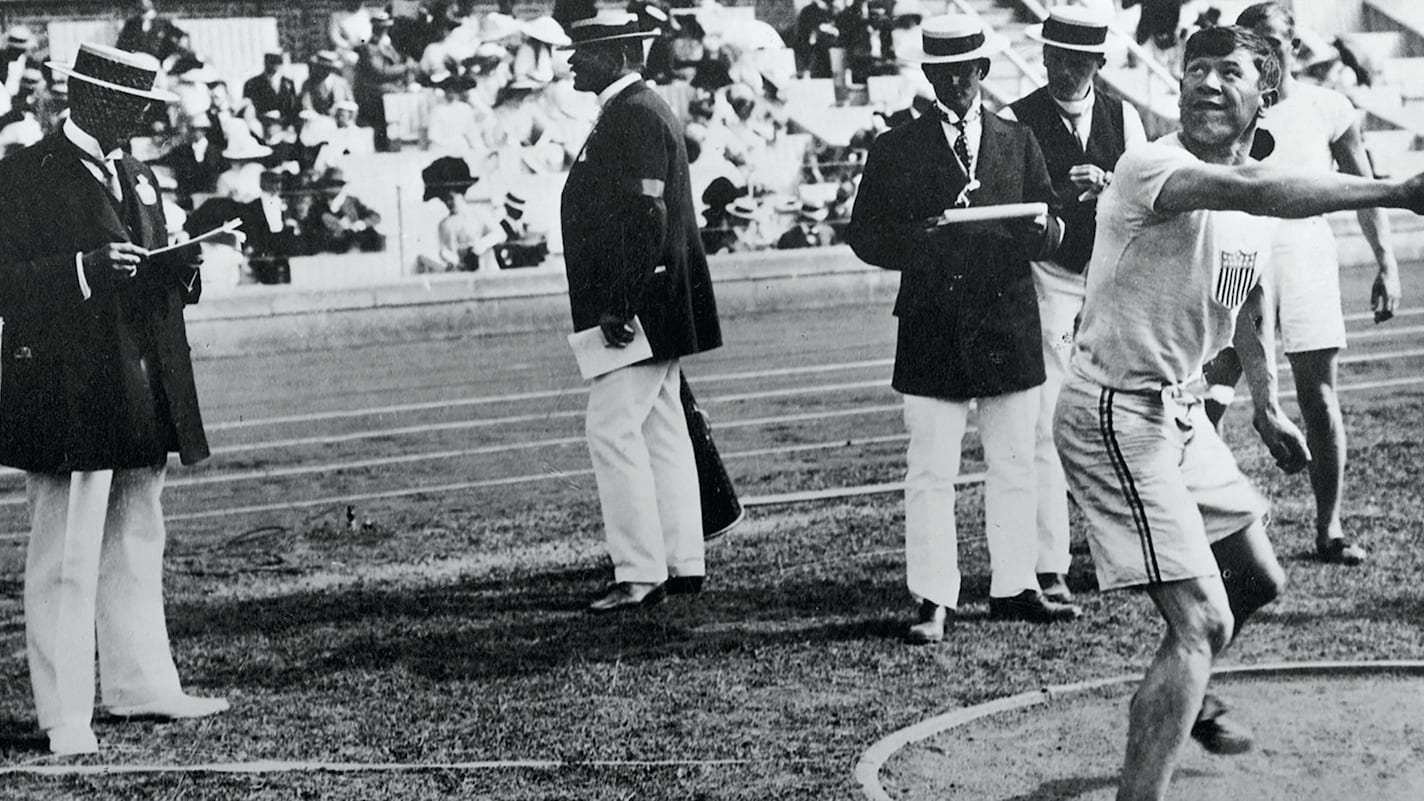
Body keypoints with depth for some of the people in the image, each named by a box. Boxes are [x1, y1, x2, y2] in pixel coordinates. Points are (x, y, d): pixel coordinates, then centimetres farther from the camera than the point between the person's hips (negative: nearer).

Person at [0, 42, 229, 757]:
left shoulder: (139, 177, 18)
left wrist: (179, 270, 3)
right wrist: (85, 269, -24)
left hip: (144, 395, 8)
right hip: (68, 395, -8)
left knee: (136, 549, 14)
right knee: (66, 561, -4)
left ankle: (140, 685, 23)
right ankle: (66, 717, 0)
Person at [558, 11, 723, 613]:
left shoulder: (635, 117, -15)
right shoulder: (635, 112, 17)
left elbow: (645, 218, -23)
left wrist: (618, 308, -25)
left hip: (637, 309, -11)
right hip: (654, 313, 11)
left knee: (613, 430, -9)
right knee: (661, 431, 12)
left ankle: (641, 573, -6)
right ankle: (682, 563, 16)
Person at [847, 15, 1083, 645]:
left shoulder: (1018, 142, 11)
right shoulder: (895, 150, 4)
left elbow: (1051, 231, 10)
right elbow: (864, 235, 2)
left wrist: (1038, 229, -14)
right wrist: (917, 241, -17)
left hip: (1009, 326, 3)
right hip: (932, 330, -3)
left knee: (1014, 467, 8)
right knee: (930, 474, -3)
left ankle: (1014, 587, 18)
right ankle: (934, 601, 1)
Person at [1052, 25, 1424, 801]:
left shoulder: (1257, 198, 5)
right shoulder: (1151, 168, -23)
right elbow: (1246, 190, -44)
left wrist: (1266, 404, 28)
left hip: (1181, 411, 9)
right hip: (1117, 416, -9)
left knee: (1257, 579, 25)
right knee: (1203, 621, -17)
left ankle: (1182, 695, 53)